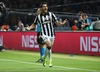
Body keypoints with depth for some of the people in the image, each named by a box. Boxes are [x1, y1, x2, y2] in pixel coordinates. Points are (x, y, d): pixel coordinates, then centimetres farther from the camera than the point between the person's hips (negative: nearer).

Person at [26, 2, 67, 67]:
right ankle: (50, 61, -9)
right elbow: (34, 24, 16)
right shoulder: (38, 17, 3)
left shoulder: (51, 14, 2)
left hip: (51, 34, 3)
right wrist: (29, 28, -3)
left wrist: (62, 23, -18)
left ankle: (44, 58, 32)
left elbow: (57, 23, 2)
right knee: (49, 45, -24)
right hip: (44, 34, -3)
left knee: (48, 48, 8)